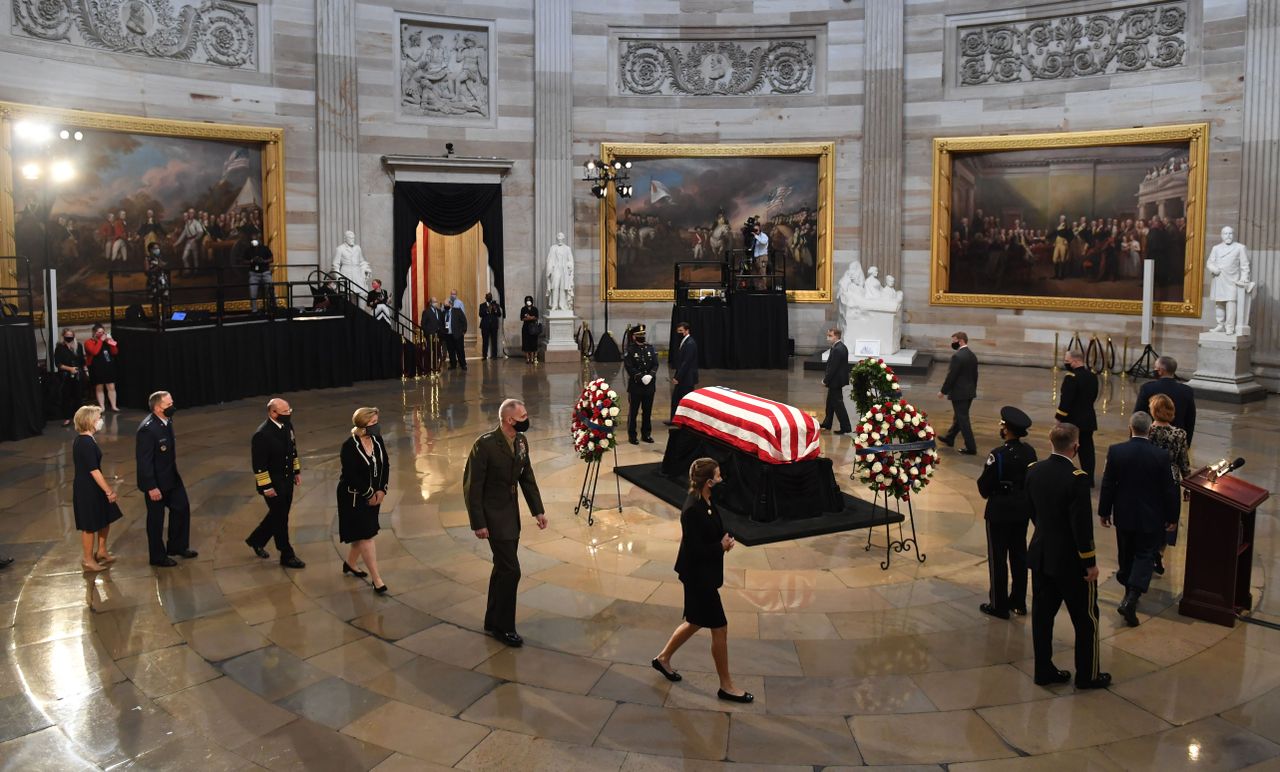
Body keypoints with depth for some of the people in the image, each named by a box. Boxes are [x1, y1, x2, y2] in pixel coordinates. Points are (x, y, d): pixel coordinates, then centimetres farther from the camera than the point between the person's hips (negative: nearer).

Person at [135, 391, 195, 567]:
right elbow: (144, 461, -25)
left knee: (182, 508, 17)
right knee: (156, 519, 8)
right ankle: (158, 556, 25)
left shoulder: (167, 421, -2)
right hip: (156, 481, -8)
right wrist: (151, 487, -23)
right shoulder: (147, 429, -27)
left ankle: (177, 546, 34)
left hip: (171, 476, 8)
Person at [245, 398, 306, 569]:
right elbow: (259, 465, -22)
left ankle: (256, 540, 42)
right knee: (280, 519, 5)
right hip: (273, 484, -8)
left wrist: (297, 471, 16)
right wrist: (266, 487, -19)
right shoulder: (262, 434, -25)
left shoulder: (287, 426, -1)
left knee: (278, 515, 21)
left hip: (287, 481, 8)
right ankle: (287, 556, 18)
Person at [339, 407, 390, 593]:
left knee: (363, 534, 19)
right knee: (365, 536, -4)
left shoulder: (377, 441, -2)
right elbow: (350, 475, -23)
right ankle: (377, 580, 1)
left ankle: (350, 564, 43)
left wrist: (381, 490, -6)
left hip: (374, 495, 7)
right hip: (354, 498, -7)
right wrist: (369, 494, -17)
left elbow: (385, 465, 4)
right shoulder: (350, 446, -22)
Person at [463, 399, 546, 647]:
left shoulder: (521, 441, 0)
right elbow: (472, 486, -17)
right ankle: (503, 626, 10)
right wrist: (478, 524, -17)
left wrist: (538, 510, 8)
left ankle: (493, 622, 30)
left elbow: (527, 478, 11)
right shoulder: (485, 444, -21)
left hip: (512, 512, 8)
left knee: (503, 568, 16)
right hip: (493, 514, -8)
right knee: (510, 570, -6)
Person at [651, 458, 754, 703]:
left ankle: (663, 658, 42)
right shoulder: (693, 510, -27)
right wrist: (722, 547, -15)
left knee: (696, 622, 24)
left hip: (705, 574, 10)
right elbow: (695, 550, -25)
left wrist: (725, 540, 1)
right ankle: (726, 686, 16)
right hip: (699, 577, -10)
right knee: (720, 629, 2)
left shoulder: (707, 502, 2)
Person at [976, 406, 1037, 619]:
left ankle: (999, 605, 12)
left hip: (999, 513, -6)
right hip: (1022, 511, 6)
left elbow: (984, 488, -17)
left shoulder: (998, 455, -22)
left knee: (998, 558, 5)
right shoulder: (1029, 452, -4)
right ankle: (1018, 602, 27)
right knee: (1019, 555, 17)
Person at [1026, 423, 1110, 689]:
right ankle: (1087, 675, 23)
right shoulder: (1076, 479, -24)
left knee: (1042, 614, 14)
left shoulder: (1034, 471, -3)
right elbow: (1082, 525, -21)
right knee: (1086, 618, 12)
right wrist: (1090, 563, -12)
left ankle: (1043, 671, 24)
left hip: (1041, 555, 6)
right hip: (1071, 560, -6)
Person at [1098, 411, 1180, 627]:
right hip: (1150, 517, -2)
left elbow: (1108, 485, -6)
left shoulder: (1115, 451, -13)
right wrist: (1172, 517, 6)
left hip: (1124, 514, 2)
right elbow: (1169, 489, -8)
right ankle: (1130, 600, -10)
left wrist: (1104, 512, 6)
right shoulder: (1161, 455, -15)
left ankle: (1130, 592, 37)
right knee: (1146, 556, 6)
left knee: (1126, 555, 19)